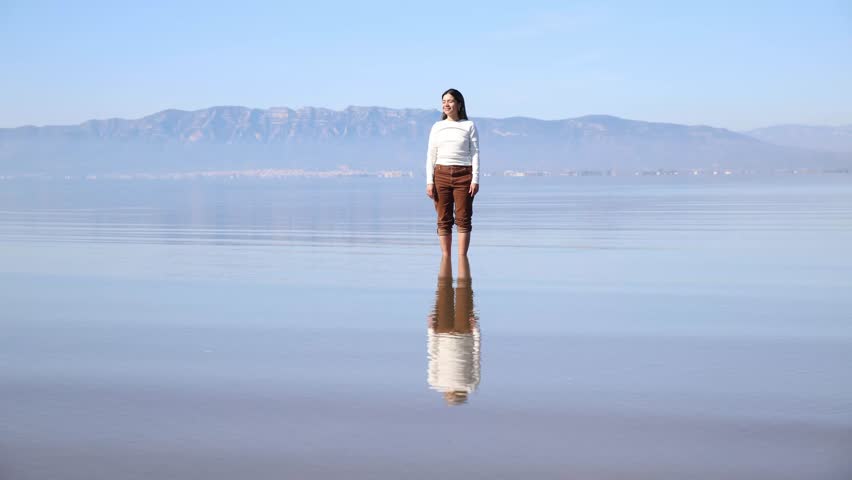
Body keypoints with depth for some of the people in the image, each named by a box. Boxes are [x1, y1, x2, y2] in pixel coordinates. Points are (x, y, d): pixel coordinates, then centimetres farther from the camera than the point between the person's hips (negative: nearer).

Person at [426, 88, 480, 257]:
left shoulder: (469, 126, 7)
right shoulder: (437, 127, 12)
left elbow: (475, 154, 3)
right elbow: (431, 156, 10)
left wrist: (475, 179, -6)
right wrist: (429, 181, 1)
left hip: (463, 175, -2)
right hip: (441, 174, 2)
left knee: (463, 219, -4)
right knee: (443, 220, 0)